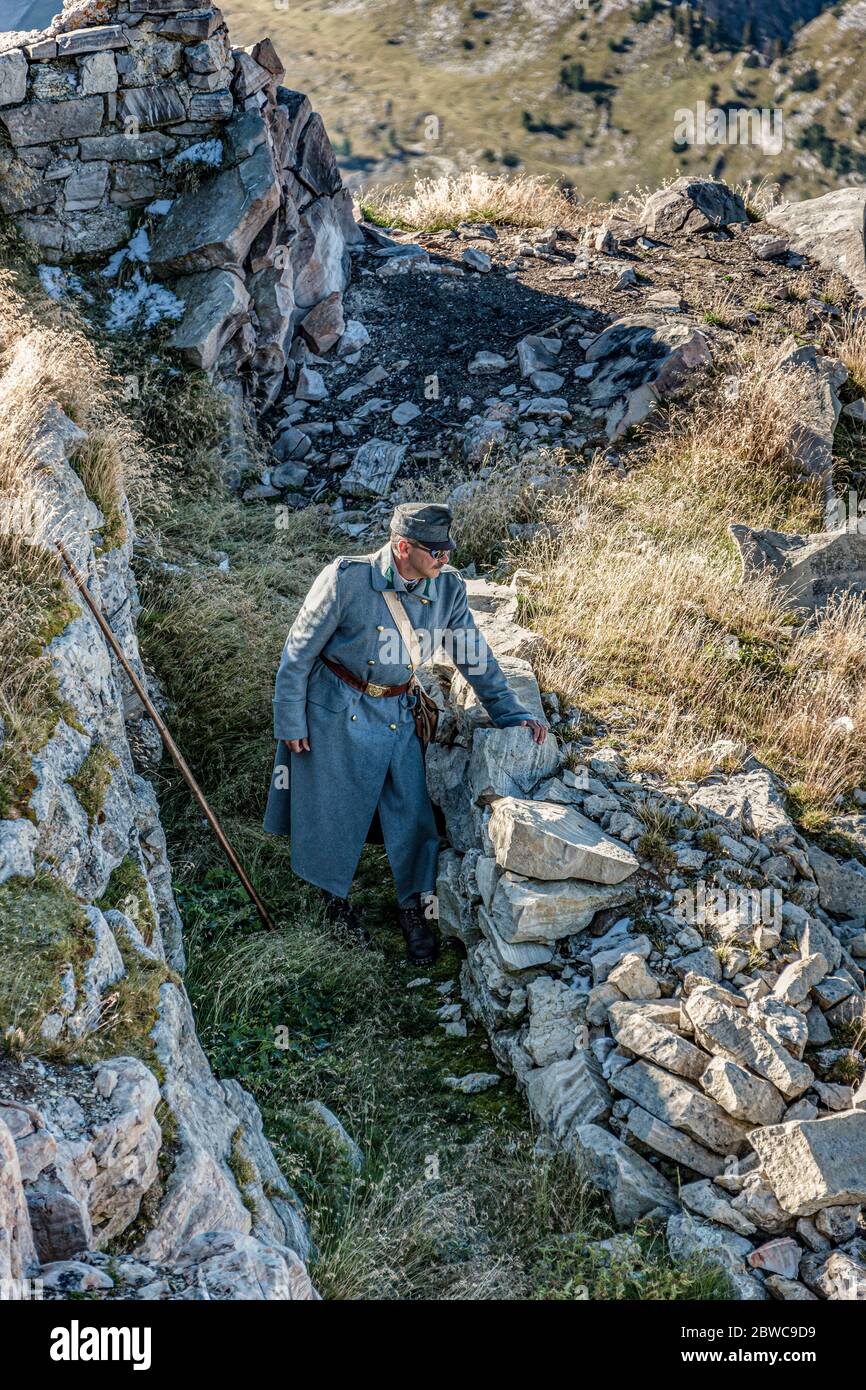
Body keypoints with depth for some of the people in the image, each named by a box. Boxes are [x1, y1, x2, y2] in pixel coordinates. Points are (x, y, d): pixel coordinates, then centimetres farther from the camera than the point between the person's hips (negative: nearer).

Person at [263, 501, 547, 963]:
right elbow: (299, 651, -14)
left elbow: (475, 655, 2)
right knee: (336, 810, 10)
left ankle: (414, 911, 26)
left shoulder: (449, 588, -11)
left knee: (412, 811, 6)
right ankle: (336, 899, 34)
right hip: (339, 712, -3)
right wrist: (290, 721, -10)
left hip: (398, 713, 4)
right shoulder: (347, 579, -24)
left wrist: (512, 714, 0)